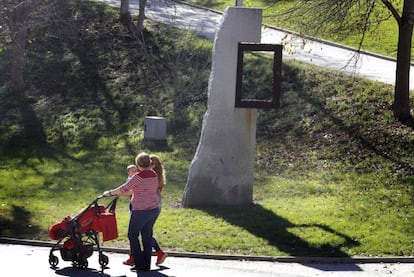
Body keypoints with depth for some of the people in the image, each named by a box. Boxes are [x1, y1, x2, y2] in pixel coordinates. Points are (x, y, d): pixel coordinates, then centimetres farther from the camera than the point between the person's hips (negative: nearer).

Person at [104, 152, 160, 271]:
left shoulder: (138, 176, -15)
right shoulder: (154, 175, 9)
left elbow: (124, 188, -13)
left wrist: (110, 193, 2)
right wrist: (120, 193, 26)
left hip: (141, 210, -7)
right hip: (154, 209, 7)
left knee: (133, 235, 5)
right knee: (147, 236, 13)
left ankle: (140, 263, 2)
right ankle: (147, 265, 15)